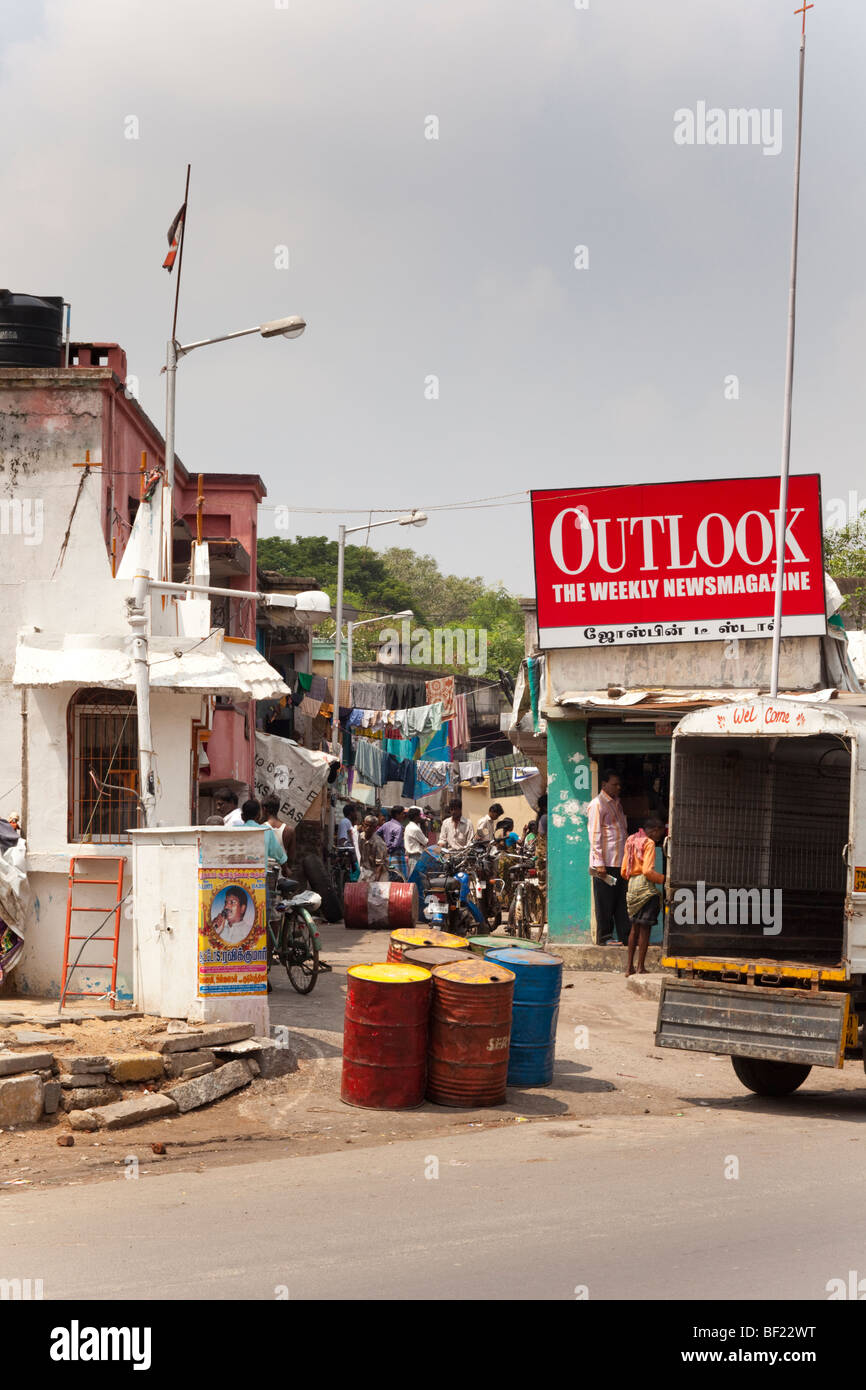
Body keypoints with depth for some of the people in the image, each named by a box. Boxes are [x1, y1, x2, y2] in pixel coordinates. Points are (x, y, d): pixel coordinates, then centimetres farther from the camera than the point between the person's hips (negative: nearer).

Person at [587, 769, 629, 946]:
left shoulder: (616, 803, 18)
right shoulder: (597, 804, -8)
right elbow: (595, 835, -13)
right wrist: (599, 863, -17)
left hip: (620, 862, 8)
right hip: (605, 863, -8)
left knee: (622, 901, 7)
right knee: (605, 903, -1)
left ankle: (625, 937, 9)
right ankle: (605, 937, 6)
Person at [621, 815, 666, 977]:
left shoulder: (631, 842, 14)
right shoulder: (649, 844, -10)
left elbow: (624, 871, 14)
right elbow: (648, 871, -20)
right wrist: (663, 879, -7)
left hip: (632, 885, 8)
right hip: (646, 887, -8)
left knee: (635, 927, 16)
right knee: (645, 928, -3)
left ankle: (629, 966, 17)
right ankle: (640, 968, -2)